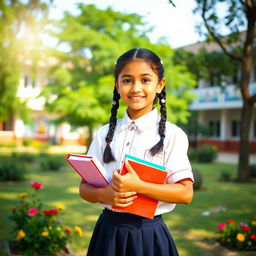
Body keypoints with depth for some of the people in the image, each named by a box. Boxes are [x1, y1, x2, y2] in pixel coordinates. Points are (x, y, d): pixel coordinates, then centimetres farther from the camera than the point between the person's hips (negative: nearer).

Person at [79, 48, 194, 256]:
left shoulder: (172, 135, -8)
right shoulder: (105, 134, 2)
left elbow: (185, 193, -13)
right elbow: (85, 188, 4)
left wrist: (137, 186, -24)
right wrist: (105, 194, -17)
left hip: (149, 234, -2)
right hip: (108, 230, 3)